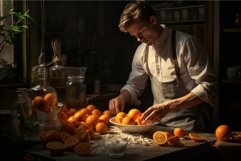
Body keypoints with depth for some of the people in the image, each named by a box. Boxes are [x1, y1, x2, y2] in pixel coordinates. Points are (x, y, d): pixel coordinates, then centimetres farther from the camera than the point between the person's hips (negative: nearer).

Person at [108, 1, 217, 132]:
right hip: (159, 123, 5)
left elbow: (208, 87, -16)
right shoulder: (141, 51, 5)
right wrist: (122, 97, -3)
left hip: (189, 125, -5)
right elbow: (134, 85, 19)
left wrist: (168, 106, -25)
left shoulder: (185, 43, -13)